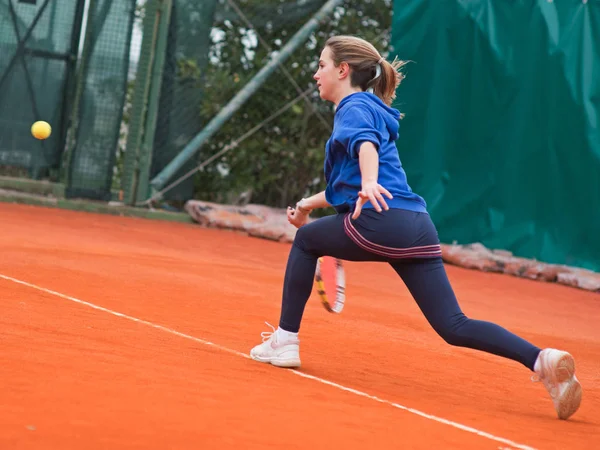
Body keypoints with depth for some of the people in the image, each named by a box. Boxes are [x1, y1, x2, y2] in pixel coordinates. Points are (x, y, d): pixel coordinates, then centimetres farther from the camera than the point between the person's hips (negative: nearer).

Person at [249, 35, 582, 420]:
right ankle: (542, 360, -18)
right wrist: (309, 204, 46)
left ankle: (285, 340, 19)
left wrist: (368, 183, -39)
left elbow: (365, 143, -21)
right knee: (454, 327, 0)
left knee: (307, 240, 20)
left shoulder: (354, 107, 4)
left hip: (382, 221, -8)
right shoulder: (368, 110, 32)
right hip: (417, 227, 8)